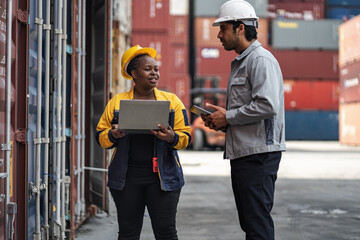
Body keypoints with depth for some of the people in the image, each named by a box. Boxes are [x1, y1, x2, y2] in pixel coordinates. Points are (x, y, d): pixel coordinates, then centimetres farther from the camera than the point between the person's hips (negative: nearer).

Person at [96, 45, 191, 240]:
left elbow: (185, 137, 6)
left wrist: (172, 138, -16)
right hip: (127, 177, 1)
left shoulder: (172, 101, 8)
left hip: (162, 175, 0)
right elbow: (101, 136, 9)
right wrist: (113, 135, -13)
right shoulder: (116, 102, 8)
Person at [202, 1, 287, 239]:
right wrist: (221, 123, 10)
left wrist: (228, 117, -13)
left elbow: (267, 105, -23)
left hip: (259, 152, -10)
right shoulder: (240, 63, 21)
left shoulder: (261, 59, -11)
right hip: (242, 153, 10)